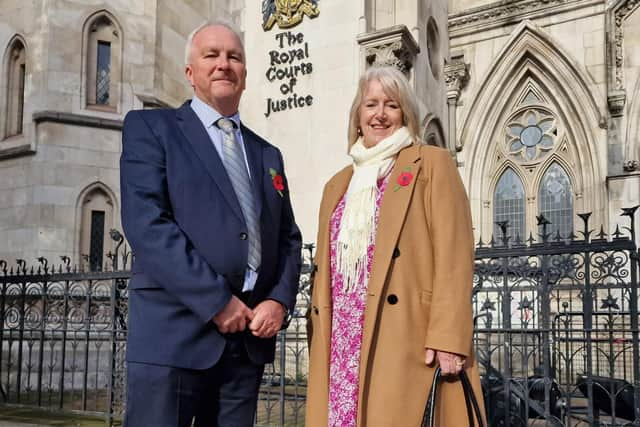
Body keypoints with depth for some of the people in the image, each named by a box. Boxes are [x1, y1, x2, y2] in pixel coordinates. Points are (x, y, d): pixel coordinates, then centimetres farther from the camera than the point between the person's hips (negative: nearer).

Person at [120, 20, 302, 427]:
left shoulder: (267, 154, 20)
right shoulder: (150, 127, 3)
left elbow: (288, 239, 16)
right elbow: (145, 223, -11)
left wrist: (279, 301, -3)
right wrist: (216, 301, -15)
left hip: (250, 334, 5)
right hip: (176, 330, -5)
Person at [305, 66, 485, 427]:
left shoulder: (432, 164, 3)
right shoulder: (338, 184, 21)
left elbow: (454, 256, -7)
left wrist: (446, 338, -16)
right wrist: (320, 341, 13)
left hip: (405, 338, -5)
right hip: (343, 344, 5)